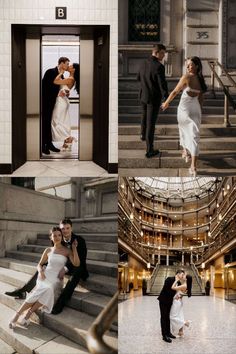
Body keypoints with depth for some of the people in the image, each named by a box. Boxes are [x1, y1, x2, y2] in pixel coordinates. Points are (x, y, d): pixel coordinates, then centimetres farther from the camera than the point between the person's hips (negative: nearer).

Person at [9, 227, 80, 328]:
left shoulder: (67, 251, 5)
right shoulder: (48, 250, 12)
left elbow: (76, 264, -8)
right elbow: (39, 264, 18)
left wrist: (74, 248, -9)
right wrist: (41, 271, -4)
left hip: (56, 280, 0)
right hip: (45, 277, 0)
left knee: (49, 290, -37)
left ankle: (29, 313, -29)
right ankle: (18, 314, -30)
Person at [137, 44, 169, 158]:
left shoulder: (144, 63, 0)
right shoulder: (159, 67, -24)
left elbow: (138, 78, 15)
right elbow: (163, 85, -23)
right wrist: (167, 99, -13)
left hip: (143, 95, 7)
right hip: (154, 98, -7)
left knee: (145, 115, 33)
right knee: (151, 123, -1)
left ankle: (143, 134, 57)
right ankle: (149, 150, 3)